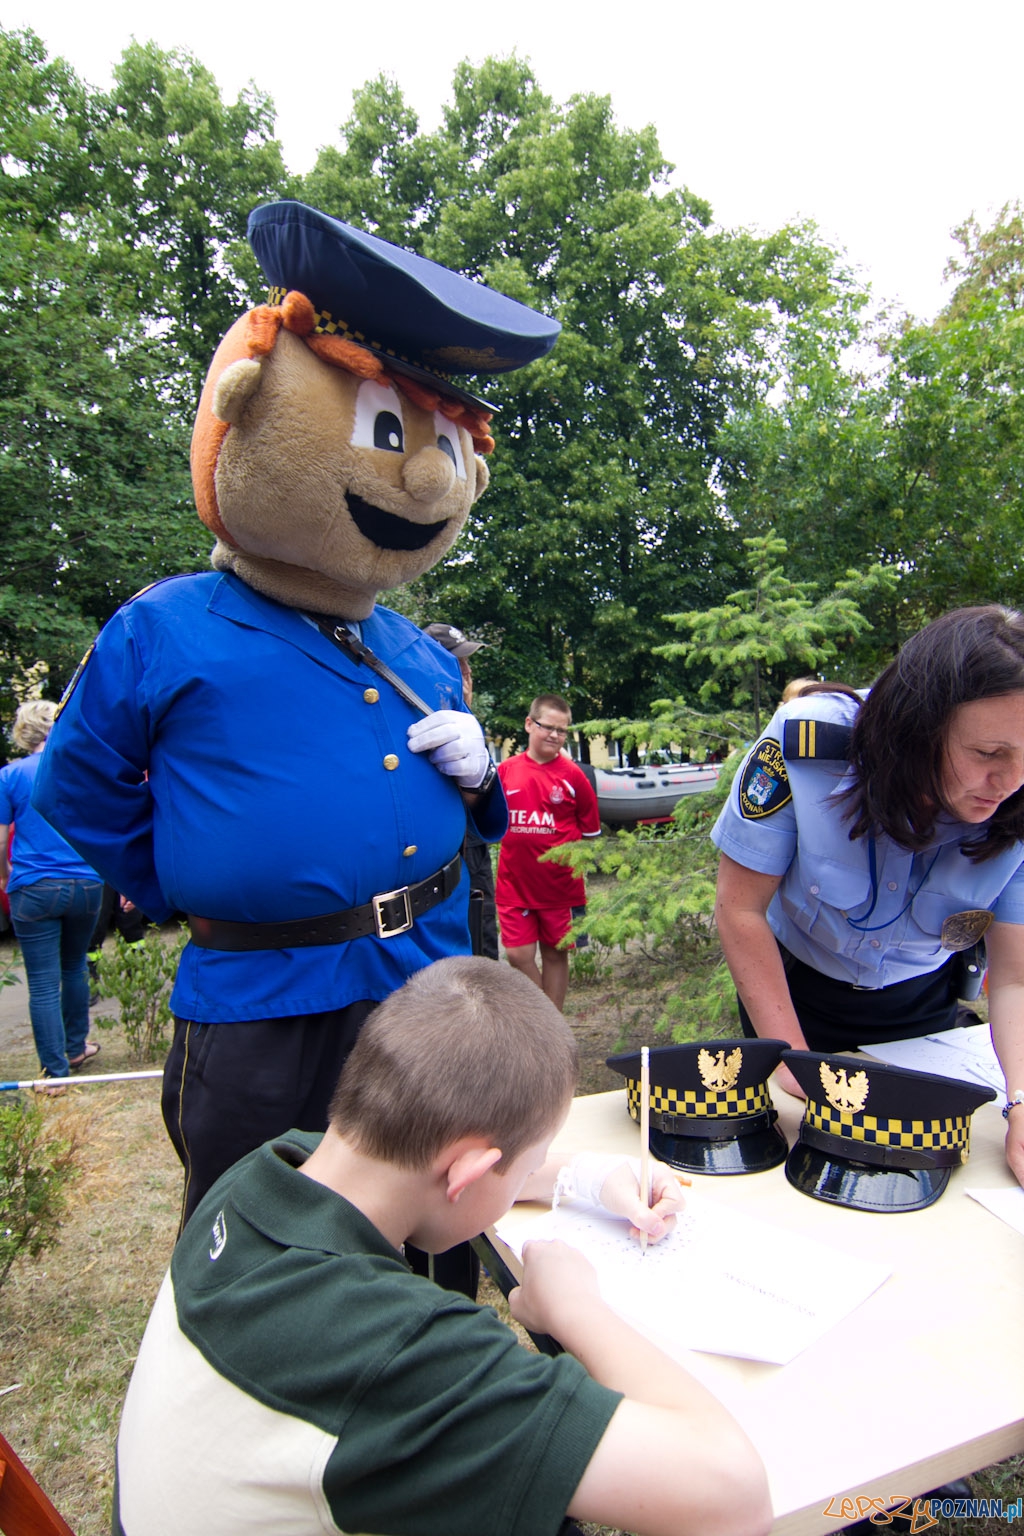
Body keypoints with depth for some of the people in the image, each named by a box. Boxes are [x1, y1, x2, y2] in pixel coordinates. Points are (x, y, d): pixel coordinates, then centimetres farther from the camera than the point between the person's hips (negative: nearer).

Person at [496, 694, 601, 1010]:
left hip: (561, 886, -1)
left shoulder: (572, 774, -4)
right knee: (518, 955, 0)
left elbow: (590, 830, 5)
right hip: (514, 884, 1)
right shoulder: (506, 770, 0)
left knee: (555, 955, 10)